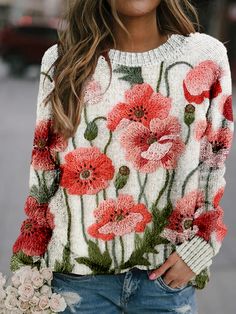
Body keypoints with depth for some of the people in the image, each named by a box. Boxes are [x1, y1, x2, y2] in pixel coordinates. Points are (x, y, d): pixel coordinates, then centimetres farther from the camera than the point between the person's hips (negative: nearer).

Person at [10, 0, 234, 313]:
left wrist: (196, 251, -4)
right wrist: (28, 267, 3)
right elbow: (43, 172, 3)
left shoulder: (206, 56, -2)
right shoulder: (63, 60, -1)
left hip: (167, 275, 0)